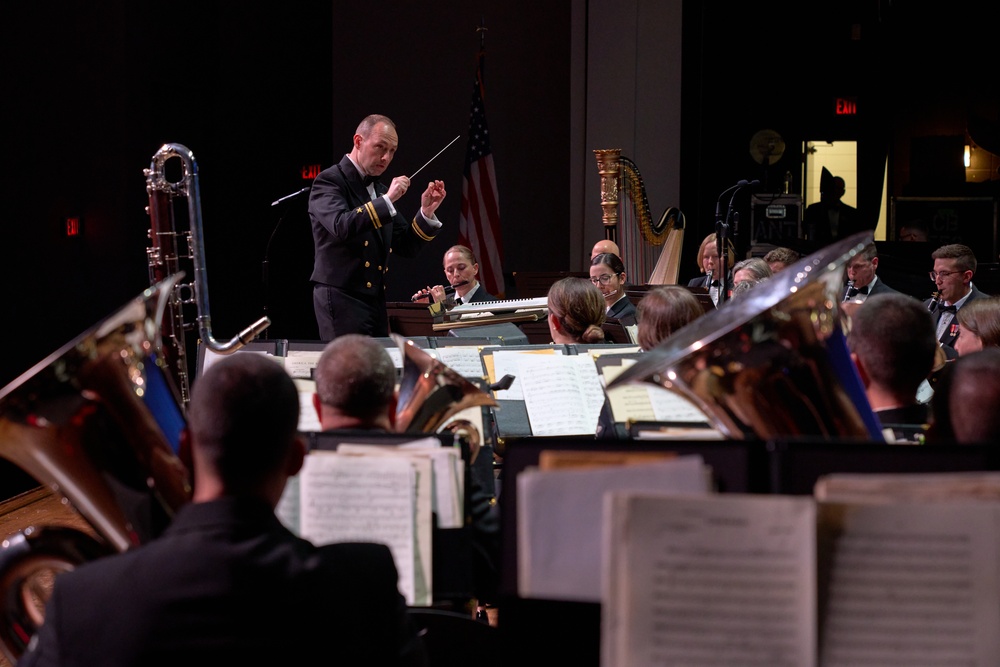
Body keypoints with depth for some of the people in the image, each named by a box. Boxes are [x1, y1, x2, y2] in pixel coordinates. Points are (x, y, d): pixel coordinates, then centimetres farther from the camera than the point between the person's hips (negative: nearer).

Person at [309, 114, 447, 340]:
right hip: (341, 298, -7)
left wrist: (426, 212, 0)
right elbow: (342, 226, -24)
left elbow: (406, 247, 15)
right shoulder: (329, 181, -5)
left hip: (376, 301, 7)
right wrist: (387, 200, -22)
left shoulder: (380, 190, 16)